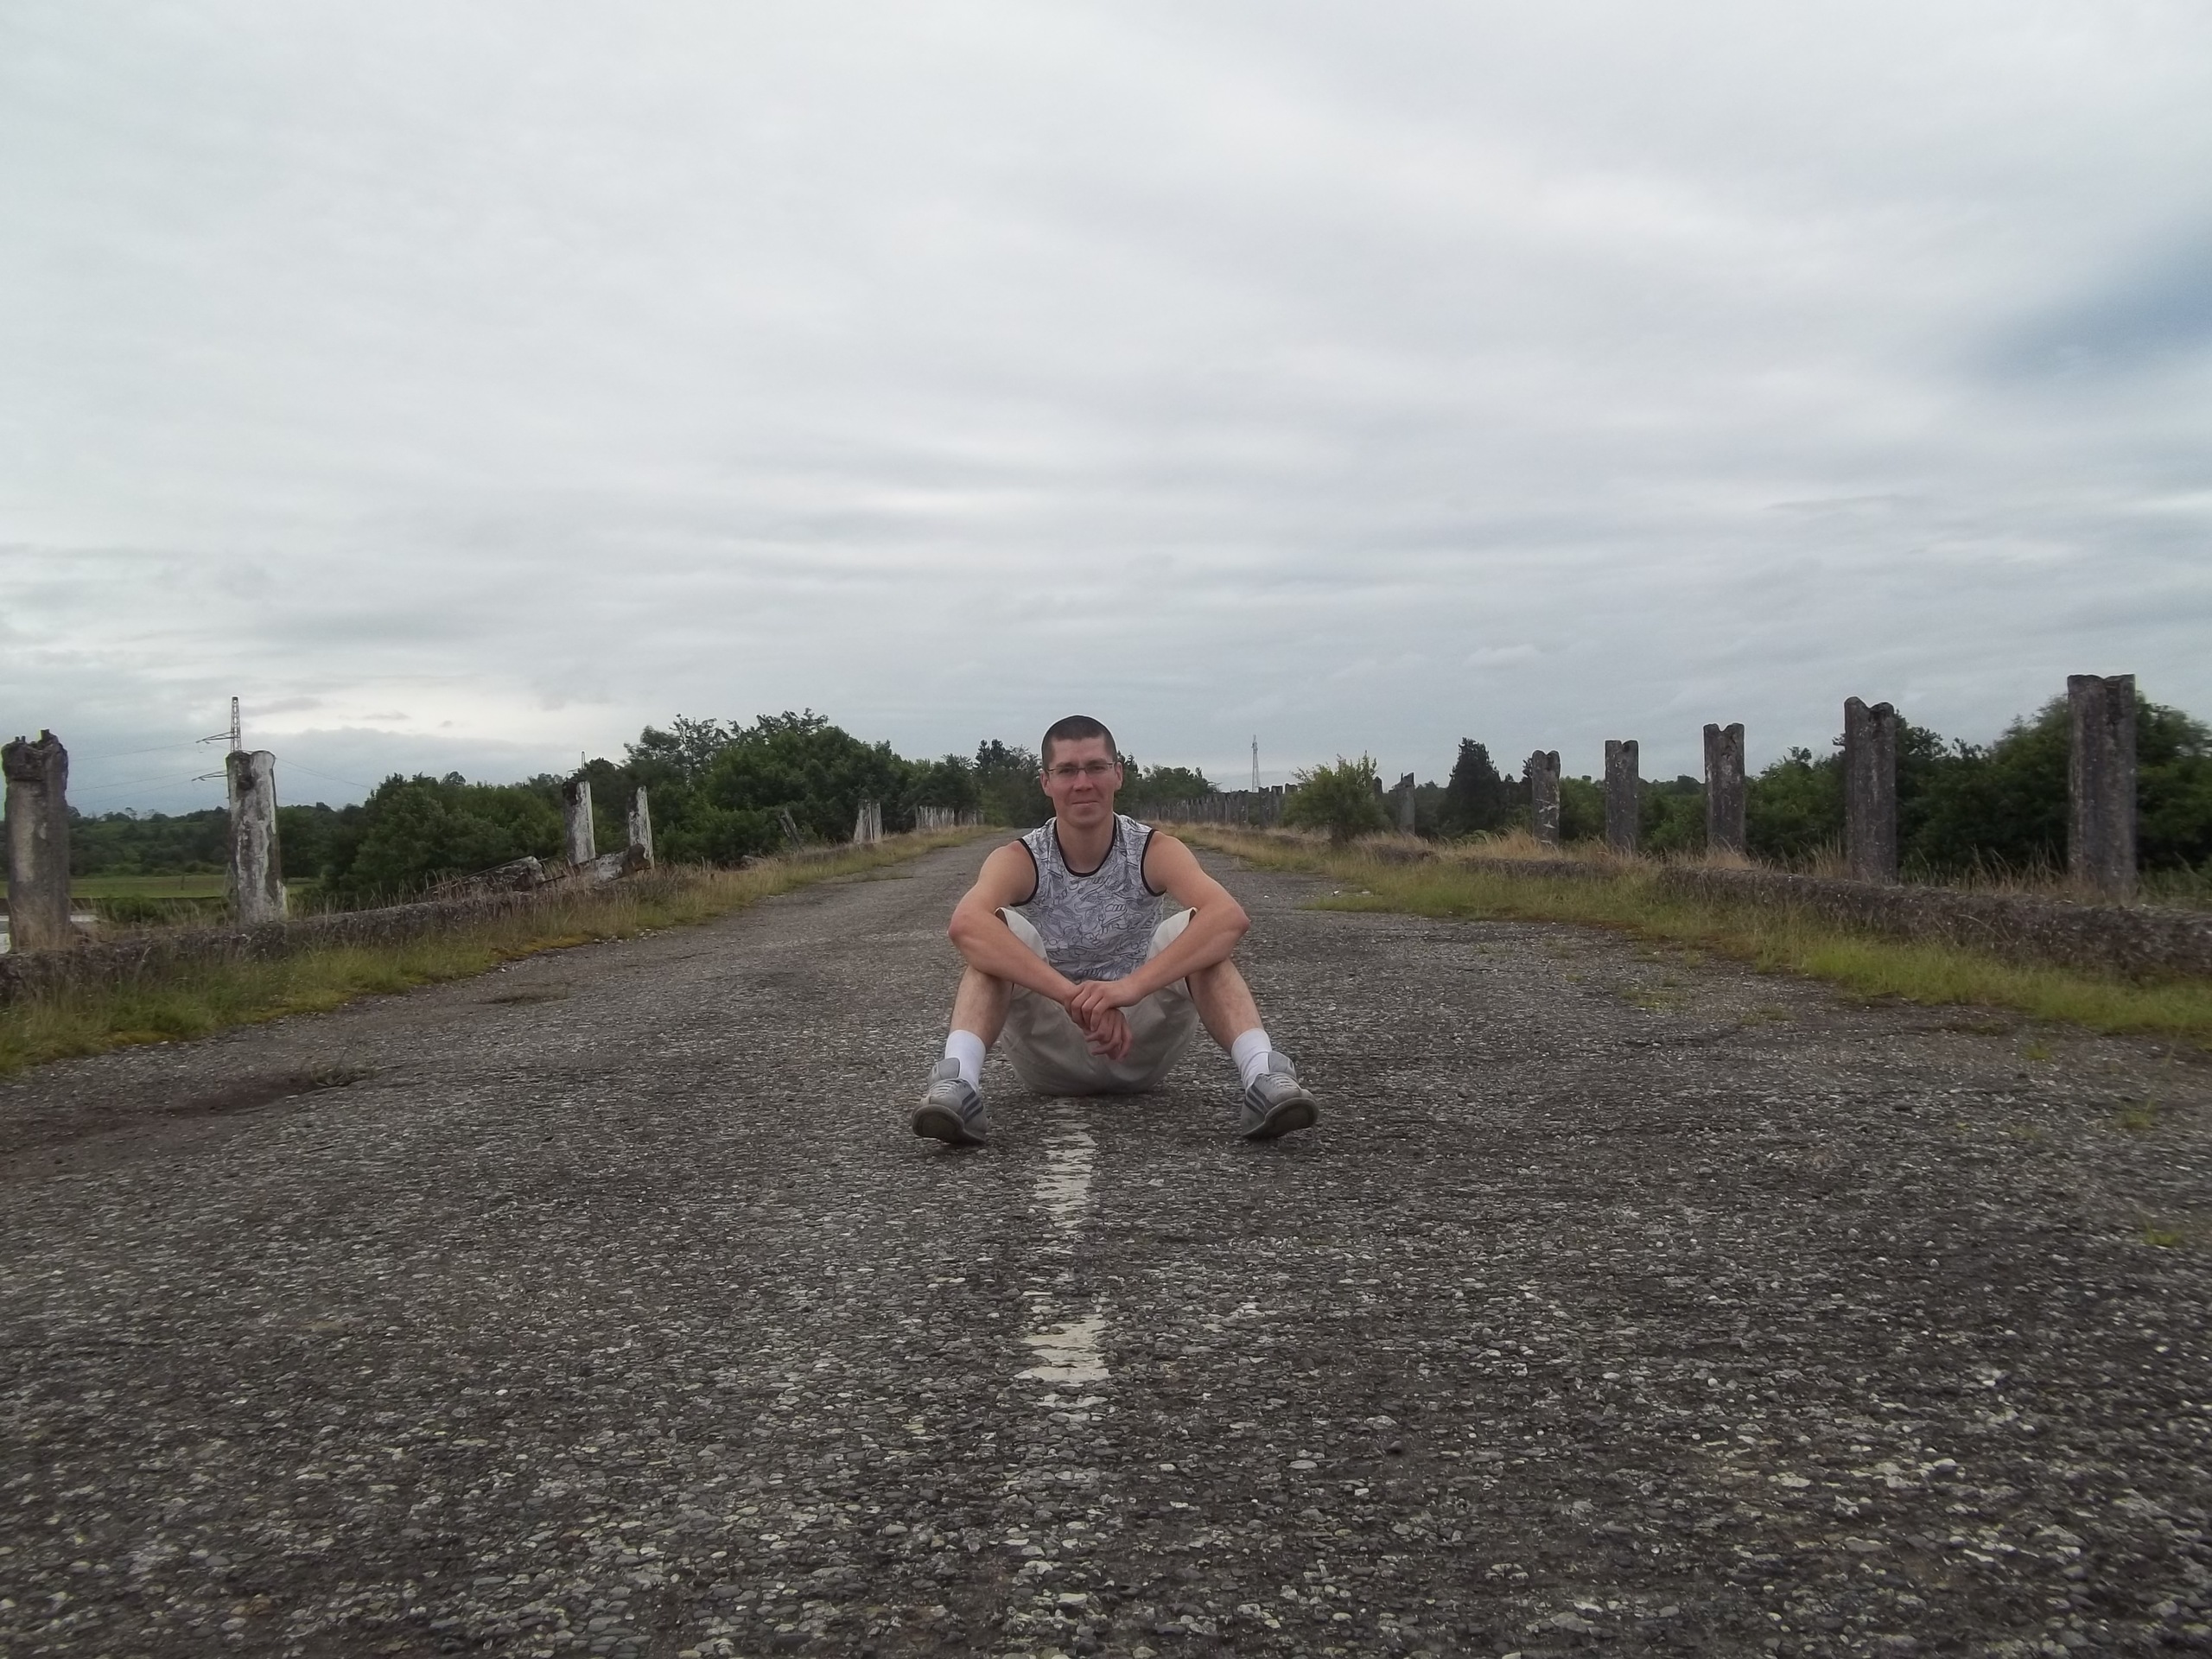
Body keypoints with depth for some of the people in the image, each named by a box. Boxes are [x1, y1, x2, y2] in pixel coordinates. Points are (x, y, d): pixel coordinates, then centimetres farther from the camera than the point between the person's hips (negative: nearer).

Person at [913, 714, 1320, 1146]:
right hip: (1049, 1056, 0)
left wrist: (1131, 986, -46)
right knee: (994, 933, -25)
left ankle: (1263, 1074, -39)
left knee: (1194, 928, -23)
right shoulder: (1019, 860, -14)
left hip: (1139, 1052, 1)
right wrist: (1074, 996, -49)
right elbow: (965, 923, -38)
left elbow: (1232, 917, -32)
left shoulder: (1155, 852, -12)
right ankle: (957, 1079, -43)